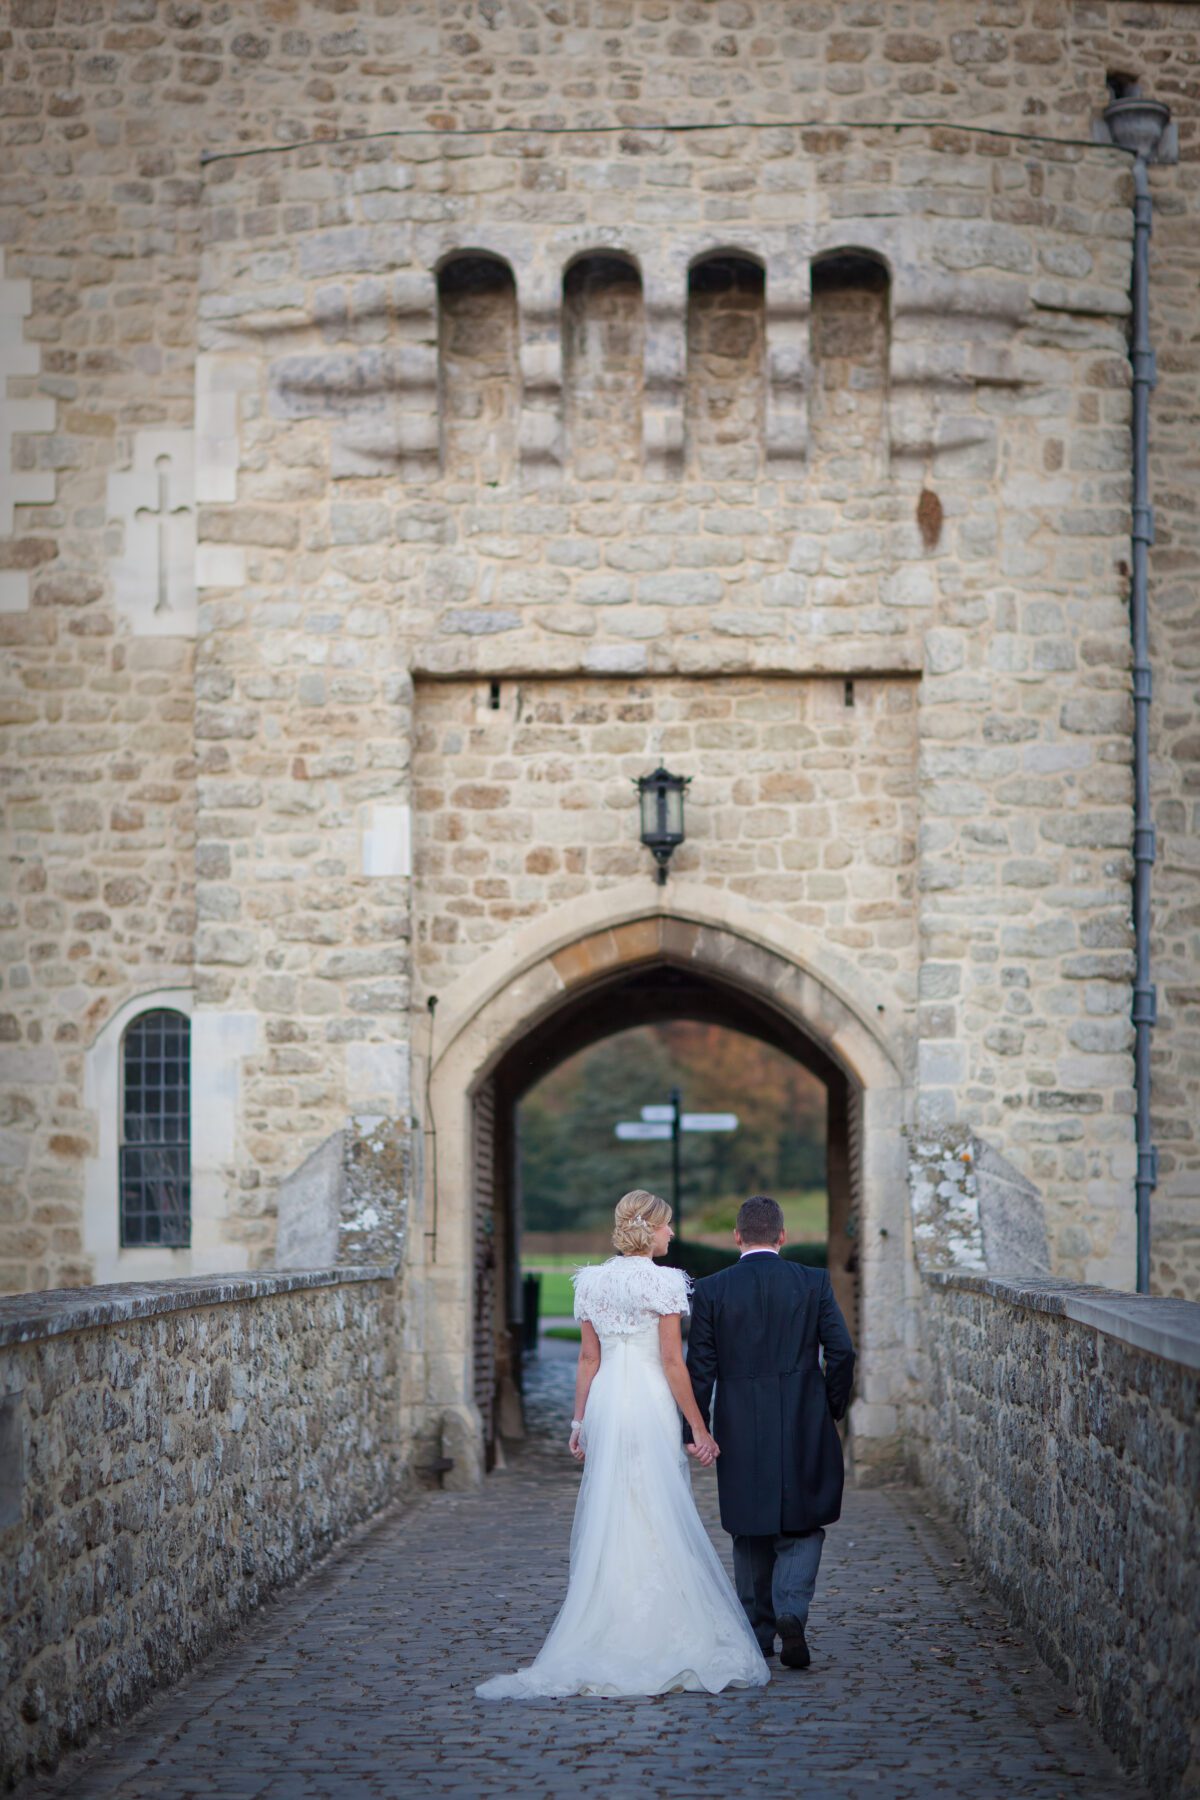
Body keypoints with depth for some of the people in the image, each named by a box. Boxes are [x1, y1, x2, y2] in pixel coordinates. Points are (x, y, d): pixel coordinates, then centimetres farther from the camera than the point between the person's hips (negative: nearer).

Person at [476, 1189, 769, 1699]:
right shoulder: (664, 1281, -9)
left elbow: (588, 1358, 9)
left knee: (606, 1521, 10)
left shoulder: (591, 1281, 7)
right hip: (651, 1405, -5)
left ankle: (604, 1640, 11)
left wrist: (579, 1419, 15)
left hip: (604, 1405, 6)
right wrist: (699, 1429, -6)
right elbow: (672, 1362, -11)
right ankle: (660, 1642, 0)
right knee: (659, 1520, 0)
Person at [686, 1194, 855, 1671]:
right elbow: (841, 1352, -5)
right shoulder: (813, 1283, -2)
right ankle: (790, 1613, -12)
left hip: (740, 1431, 1)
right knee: (802, 1526, 10)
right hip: (803, 1427, -1)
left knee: (750, 1533, 14)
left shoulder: (711, 1290, -2)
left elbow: (700, 1368, -2)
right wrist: (832, 1410, 9)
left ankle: (757, 1633, 17)